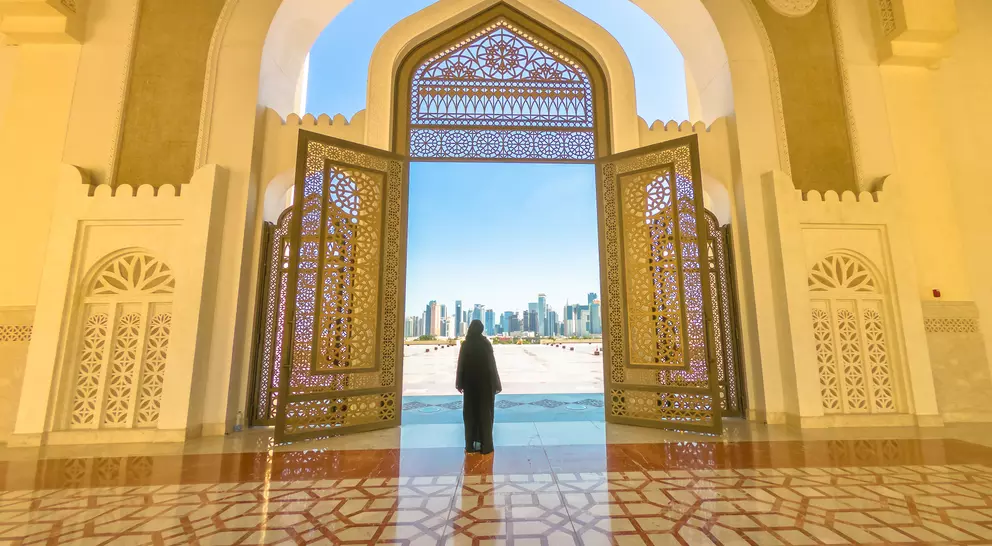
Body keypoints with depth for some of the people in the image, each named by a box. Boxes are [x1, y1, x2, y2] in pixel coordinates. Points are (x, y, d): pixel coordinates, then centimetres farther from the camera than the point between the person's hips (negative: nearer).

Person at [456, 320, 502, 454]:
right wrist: (496, 384, 0)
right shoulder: (486, 343, -9)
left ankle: (470, 446, 16)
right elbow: (492, 364, -8)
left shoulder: (465, 344, -5)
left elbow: (461, 365, -2)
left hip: (469, 383, 1)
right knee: (485, 413, 7)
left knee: (470, 413, 11)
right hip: (485, 382, -1)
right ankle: (486, 446, 11)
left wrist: (460, 384, 8)